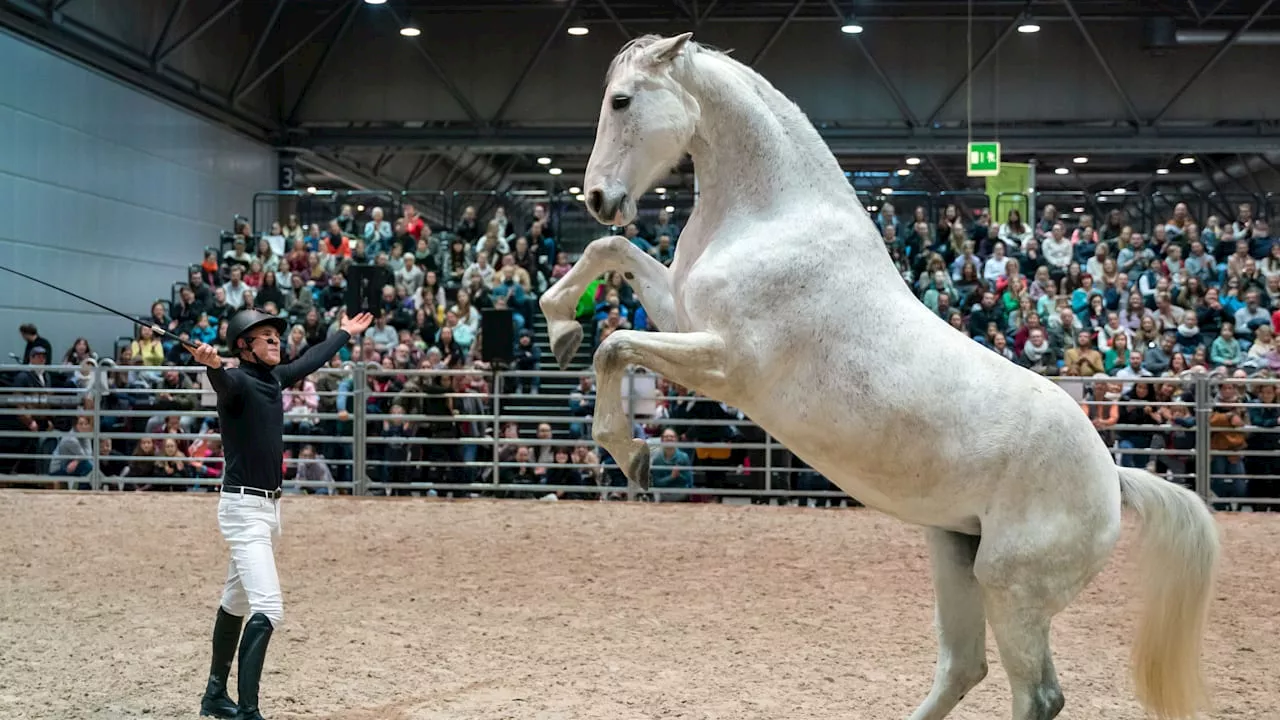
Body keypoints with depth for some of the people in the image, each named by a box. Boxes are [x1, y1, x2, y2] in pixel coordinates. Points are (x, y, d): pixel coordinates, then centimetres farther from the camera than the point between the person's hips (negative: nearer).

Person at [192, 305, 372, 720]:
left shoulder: (275, 378, 9)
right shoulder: (237, 381, -16)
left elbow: (310, 361, 28)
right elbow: (225, 383, -41)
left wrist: (345, 334, 43)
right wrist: (213, 367, -65)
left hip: (268, 506, 9)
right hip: (244, 508, -9)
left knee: (236, 602, 19)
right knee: (268, 608, -18)